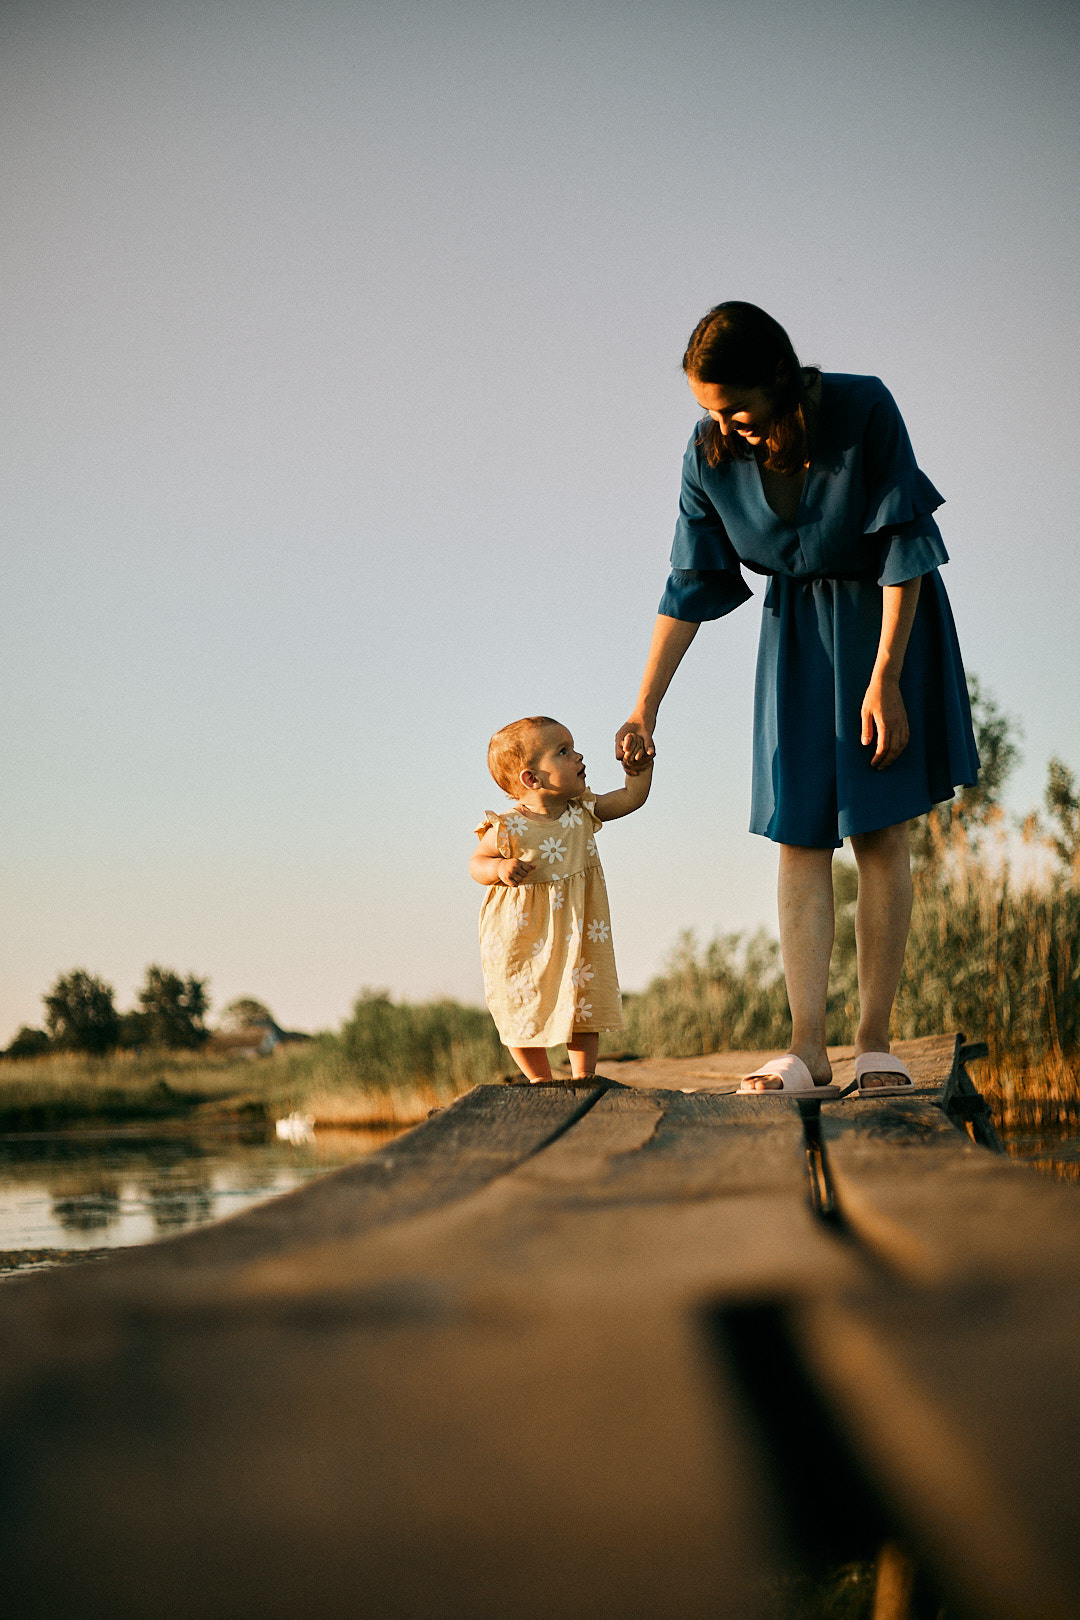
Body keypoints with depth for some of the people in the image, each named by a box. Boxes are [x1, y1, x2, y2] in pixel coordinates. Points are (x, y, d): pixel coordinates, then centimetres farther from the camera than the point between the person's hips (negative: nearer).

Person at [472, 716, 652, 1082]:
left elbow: (631, 797, 7)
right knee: (525, 1011, 6)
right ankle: (540, 1080, 24)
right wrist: (500, 869, -27)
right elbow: (477, 862, -7)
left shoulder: (582, 813, -5)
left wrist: (638, 764, -7)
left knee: (584, 1004, 6)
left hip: (575, 936, 4)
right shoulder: (508, 829, -19)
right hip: (523, 939, -4)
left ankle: (583, 1076, 18)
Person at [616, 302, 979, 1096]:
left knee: (881, 828, -6)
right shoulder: (711, 455, -14)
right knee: (800, 831, -6)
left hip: (887, 617, -3)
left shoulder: (864, 410, -23)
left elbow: (903, 552, -17)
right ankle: (808, 1048, -8)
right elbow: (691, 588, -5)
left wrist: (884, 678, -21)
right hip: (798, 625, 3)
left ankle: (876, 1043, -3)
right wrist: (644, 708, -7)